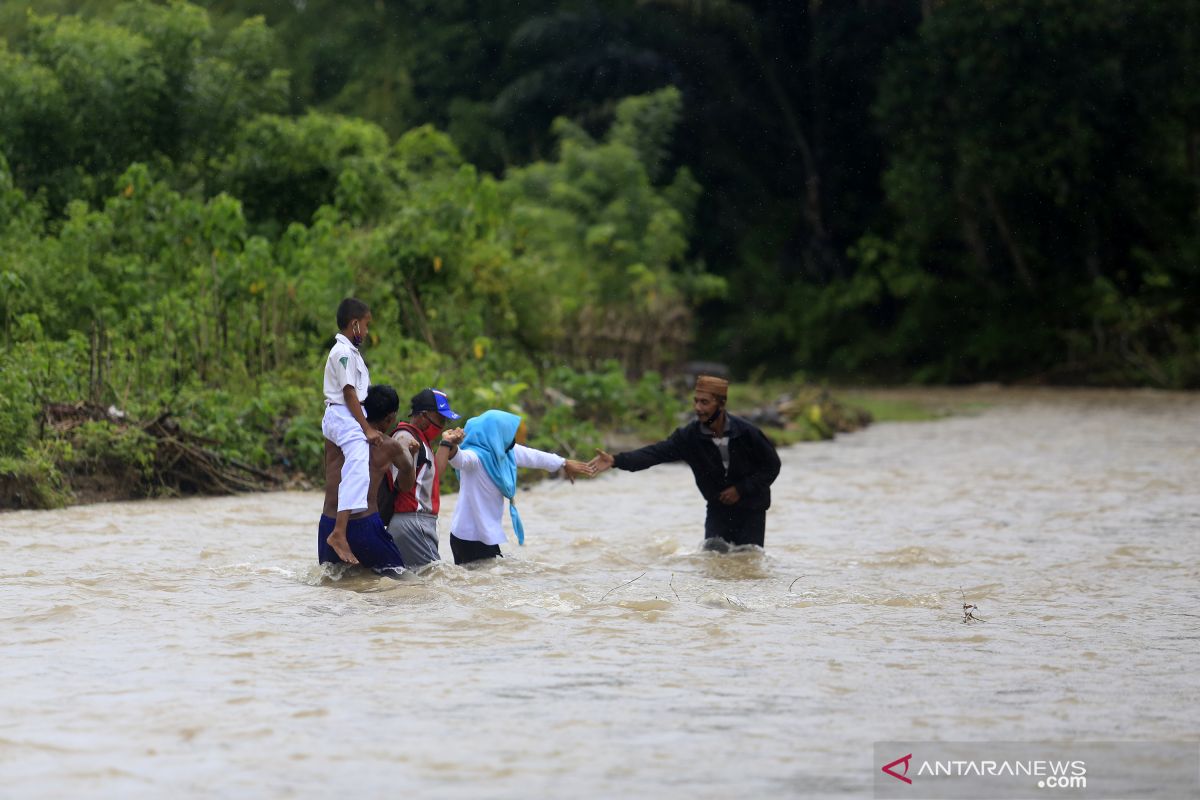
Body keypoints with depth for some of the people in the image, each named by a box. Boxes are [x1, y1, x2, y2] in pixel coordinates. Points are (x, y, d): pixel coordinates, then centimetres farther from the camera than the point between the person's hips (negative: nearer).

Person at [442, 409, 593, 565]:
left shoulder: (506, 452, 7)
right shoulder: (476, 456, -21)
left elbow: (532, 456, 24)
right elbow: (460, 459, -45)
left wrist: (564, 464, 39)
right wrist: (451, 446, -70)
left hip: (487, 536, 9)